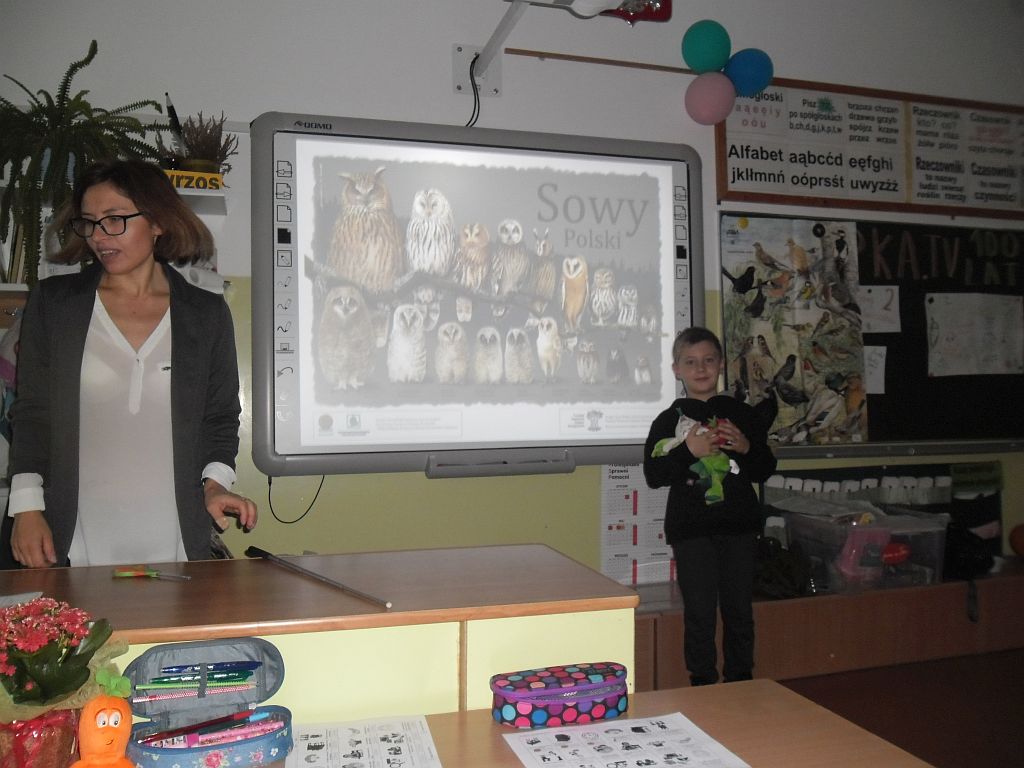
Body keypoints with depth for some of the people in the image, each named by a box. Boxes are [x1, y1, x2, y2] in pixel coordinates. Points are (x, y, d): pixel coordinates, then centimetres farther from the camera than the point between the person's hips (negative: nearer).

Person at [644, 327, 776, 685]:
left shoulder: (741, 413, 8)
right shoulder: (669, 420, 3)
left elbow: (765, 470, 10)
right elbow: (653, 475, -5)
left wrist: (746, 448, -9)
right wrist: (688, 450, -17)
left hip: (739, 526, 2)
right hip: (691, 530, -2)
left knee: (739, 611, 11)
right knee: (700, 615, 1)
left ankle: (741, 686, 26)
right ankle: (702, 687, 15)